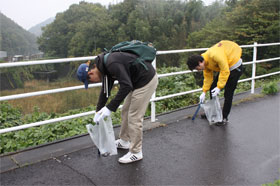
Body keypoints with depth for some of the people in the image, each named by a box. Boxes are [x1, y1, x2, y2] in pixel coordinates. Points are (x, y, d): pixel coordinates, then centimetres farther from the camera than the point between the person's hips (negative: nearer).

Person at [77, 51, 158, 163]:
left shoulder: (111, 64, -27)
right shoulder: (104, 66, 4)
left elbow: (126, 86, -33)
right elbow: (105, 90, 14)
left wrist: (110, 108, -29)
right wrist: (98, 110, 16)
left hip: (147, 80, -10)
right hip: (137, 81, 10)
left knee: (134, 117, -3)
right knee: (126, 112, 19)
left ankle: (136, 153, 12)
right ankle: (124, 141, 36)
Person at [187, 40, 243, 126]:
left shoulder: (215, 55, -35)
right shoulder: (205, 63, -7)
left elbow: (225, 71, -32)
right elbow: (208, 77, 2)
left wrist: (219, 87, -29)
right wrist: (204, 92, -1)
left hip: (235, 68, -8)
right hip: (224, 68, 9)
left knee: (228, 94, -5)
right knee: (212, 89, 9)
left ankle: (225, 118, 10)